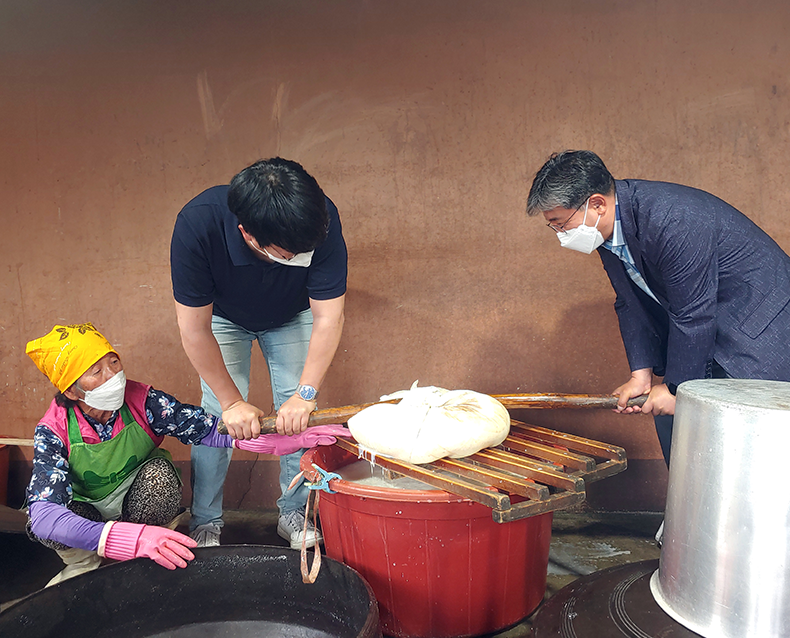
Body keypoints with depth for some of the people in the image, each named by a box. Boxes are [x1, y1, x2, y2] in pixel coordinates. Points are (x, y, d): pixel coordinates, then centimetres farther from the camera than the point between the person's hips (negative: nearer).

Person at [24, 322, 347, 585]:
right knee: (45, 522, -34)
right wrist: (131, 538, -55)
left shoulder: (141, 401, -22)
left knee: (158, 471, -31)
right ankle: (84, 565, 1)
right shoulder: (54, 431, -26)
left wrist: (286, 441, -40)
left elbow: (209, 428, -25)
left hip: (141, 502, 1)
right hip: (88, 511, -1)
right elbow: (43, 515, -39)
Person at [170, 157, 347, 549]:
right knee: (217, 414, -8)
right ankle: (205, 522, 10)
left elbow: (329, 317, -29)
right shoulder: (197, 225, -41)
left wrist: (305, 394, -30)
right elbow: (194, 329, -30)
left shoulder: (320, 220, -39)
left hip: (291, 317, 1)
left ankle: (294, 512, 13)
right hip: (223, 317, -1)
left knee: (296, 413, -5)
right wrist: (232, 402, -25)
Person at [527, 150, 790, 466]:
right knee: (671, 424, 7)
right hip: (699, 326, 8)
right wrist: (642, 372, -4)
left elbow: (694, 318, -27)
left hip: (757, 327, -8)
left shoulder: (673, 221, -33)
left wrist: (676, 388, -16)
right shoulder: (608, 224, -5)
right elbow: (632, 304, 2)